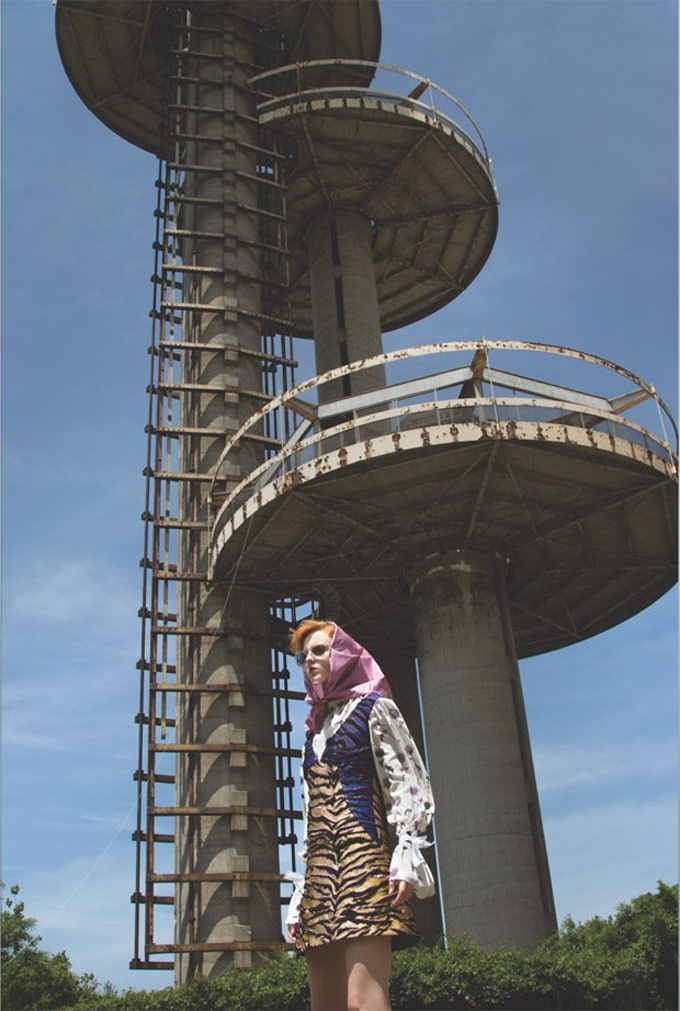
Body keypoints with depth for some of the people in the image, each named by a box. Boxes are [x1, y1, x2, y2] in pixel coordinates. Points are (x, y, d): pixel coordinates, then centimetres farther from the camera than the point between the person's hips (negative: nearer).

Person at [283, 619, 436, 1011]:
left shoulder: (373, 707, 7)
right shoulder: (315, 731, 25)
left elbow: (410, 781, -2)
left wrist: (407, 853, -15)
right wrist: (301, 892, 18)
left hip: (364, 852, -7)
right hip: (321, 866, 7)